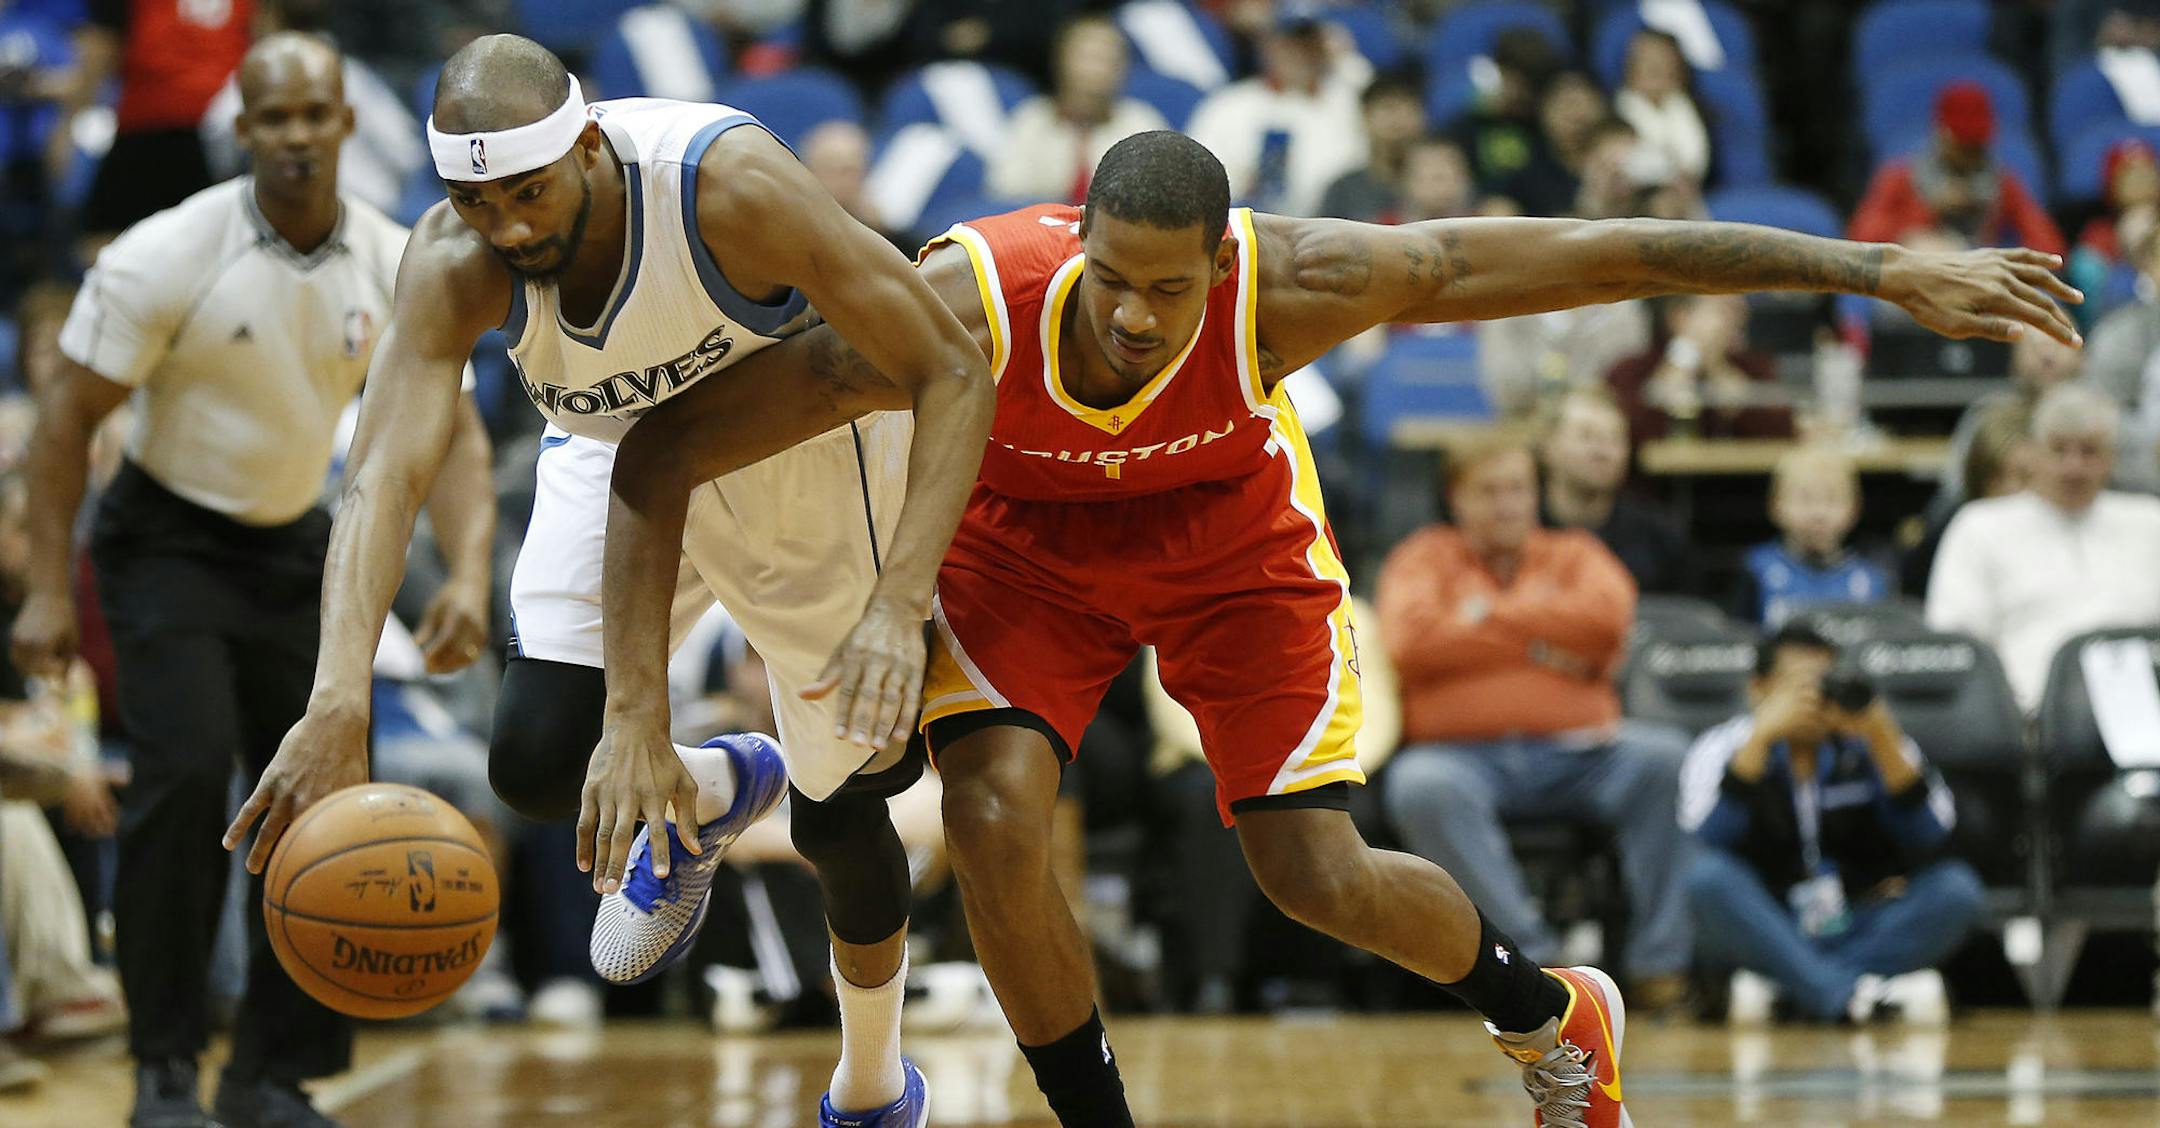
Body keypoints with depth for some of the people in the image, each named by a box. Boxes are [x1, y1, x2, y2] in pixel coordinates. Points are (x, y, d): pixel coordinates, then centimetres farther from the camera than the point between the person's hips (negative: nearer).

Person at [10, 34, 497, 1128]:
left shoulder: (396, 267, -8)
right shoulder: (169, 256, -20)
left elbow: (451, 431, -3)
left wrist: (468, 575, -20)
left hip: (291, 544, 5)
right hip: (167, 538, -5)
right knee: (187, 770, -22)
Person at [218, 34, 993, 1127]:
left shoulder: (727, 186, -39)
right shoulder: (453, 265, -31)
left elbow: (952, 377, -35)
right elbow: (387, 468, -42)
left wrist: (898, 608, -46)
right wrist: (338, 699, -59)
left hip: (799, 451, -3)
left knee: (839, 813, 5)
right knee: (537, 763, -15)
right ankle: (706, 793, 23)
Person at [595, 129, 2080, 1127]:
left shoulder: (1286, 286, -37)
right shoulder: (962, 311, -39)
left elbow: (1578, 257, -30)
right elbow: (663, 452, -33)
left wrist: (1883, 272, -28)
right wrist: (637, 705, -40)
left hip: (1231, 537, 0)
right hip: (1025, 539, 0)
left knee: (1320, 876, -6)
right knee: (995, 818, -24)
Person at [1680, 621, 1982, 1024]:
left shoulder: (1867, 747, 8)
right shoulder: (1723, 747, 3)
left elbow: (1927, 835, -6)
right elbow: (1708, 837, -17)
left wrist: (1882, 737, -17)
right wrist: (1762, 734, -21)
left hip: (1856, 936, 2)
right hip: (1765, 938, -2)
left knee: (1957, 889, -21)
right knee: (1707, 874, -31)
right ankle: (1847, 994, -41)